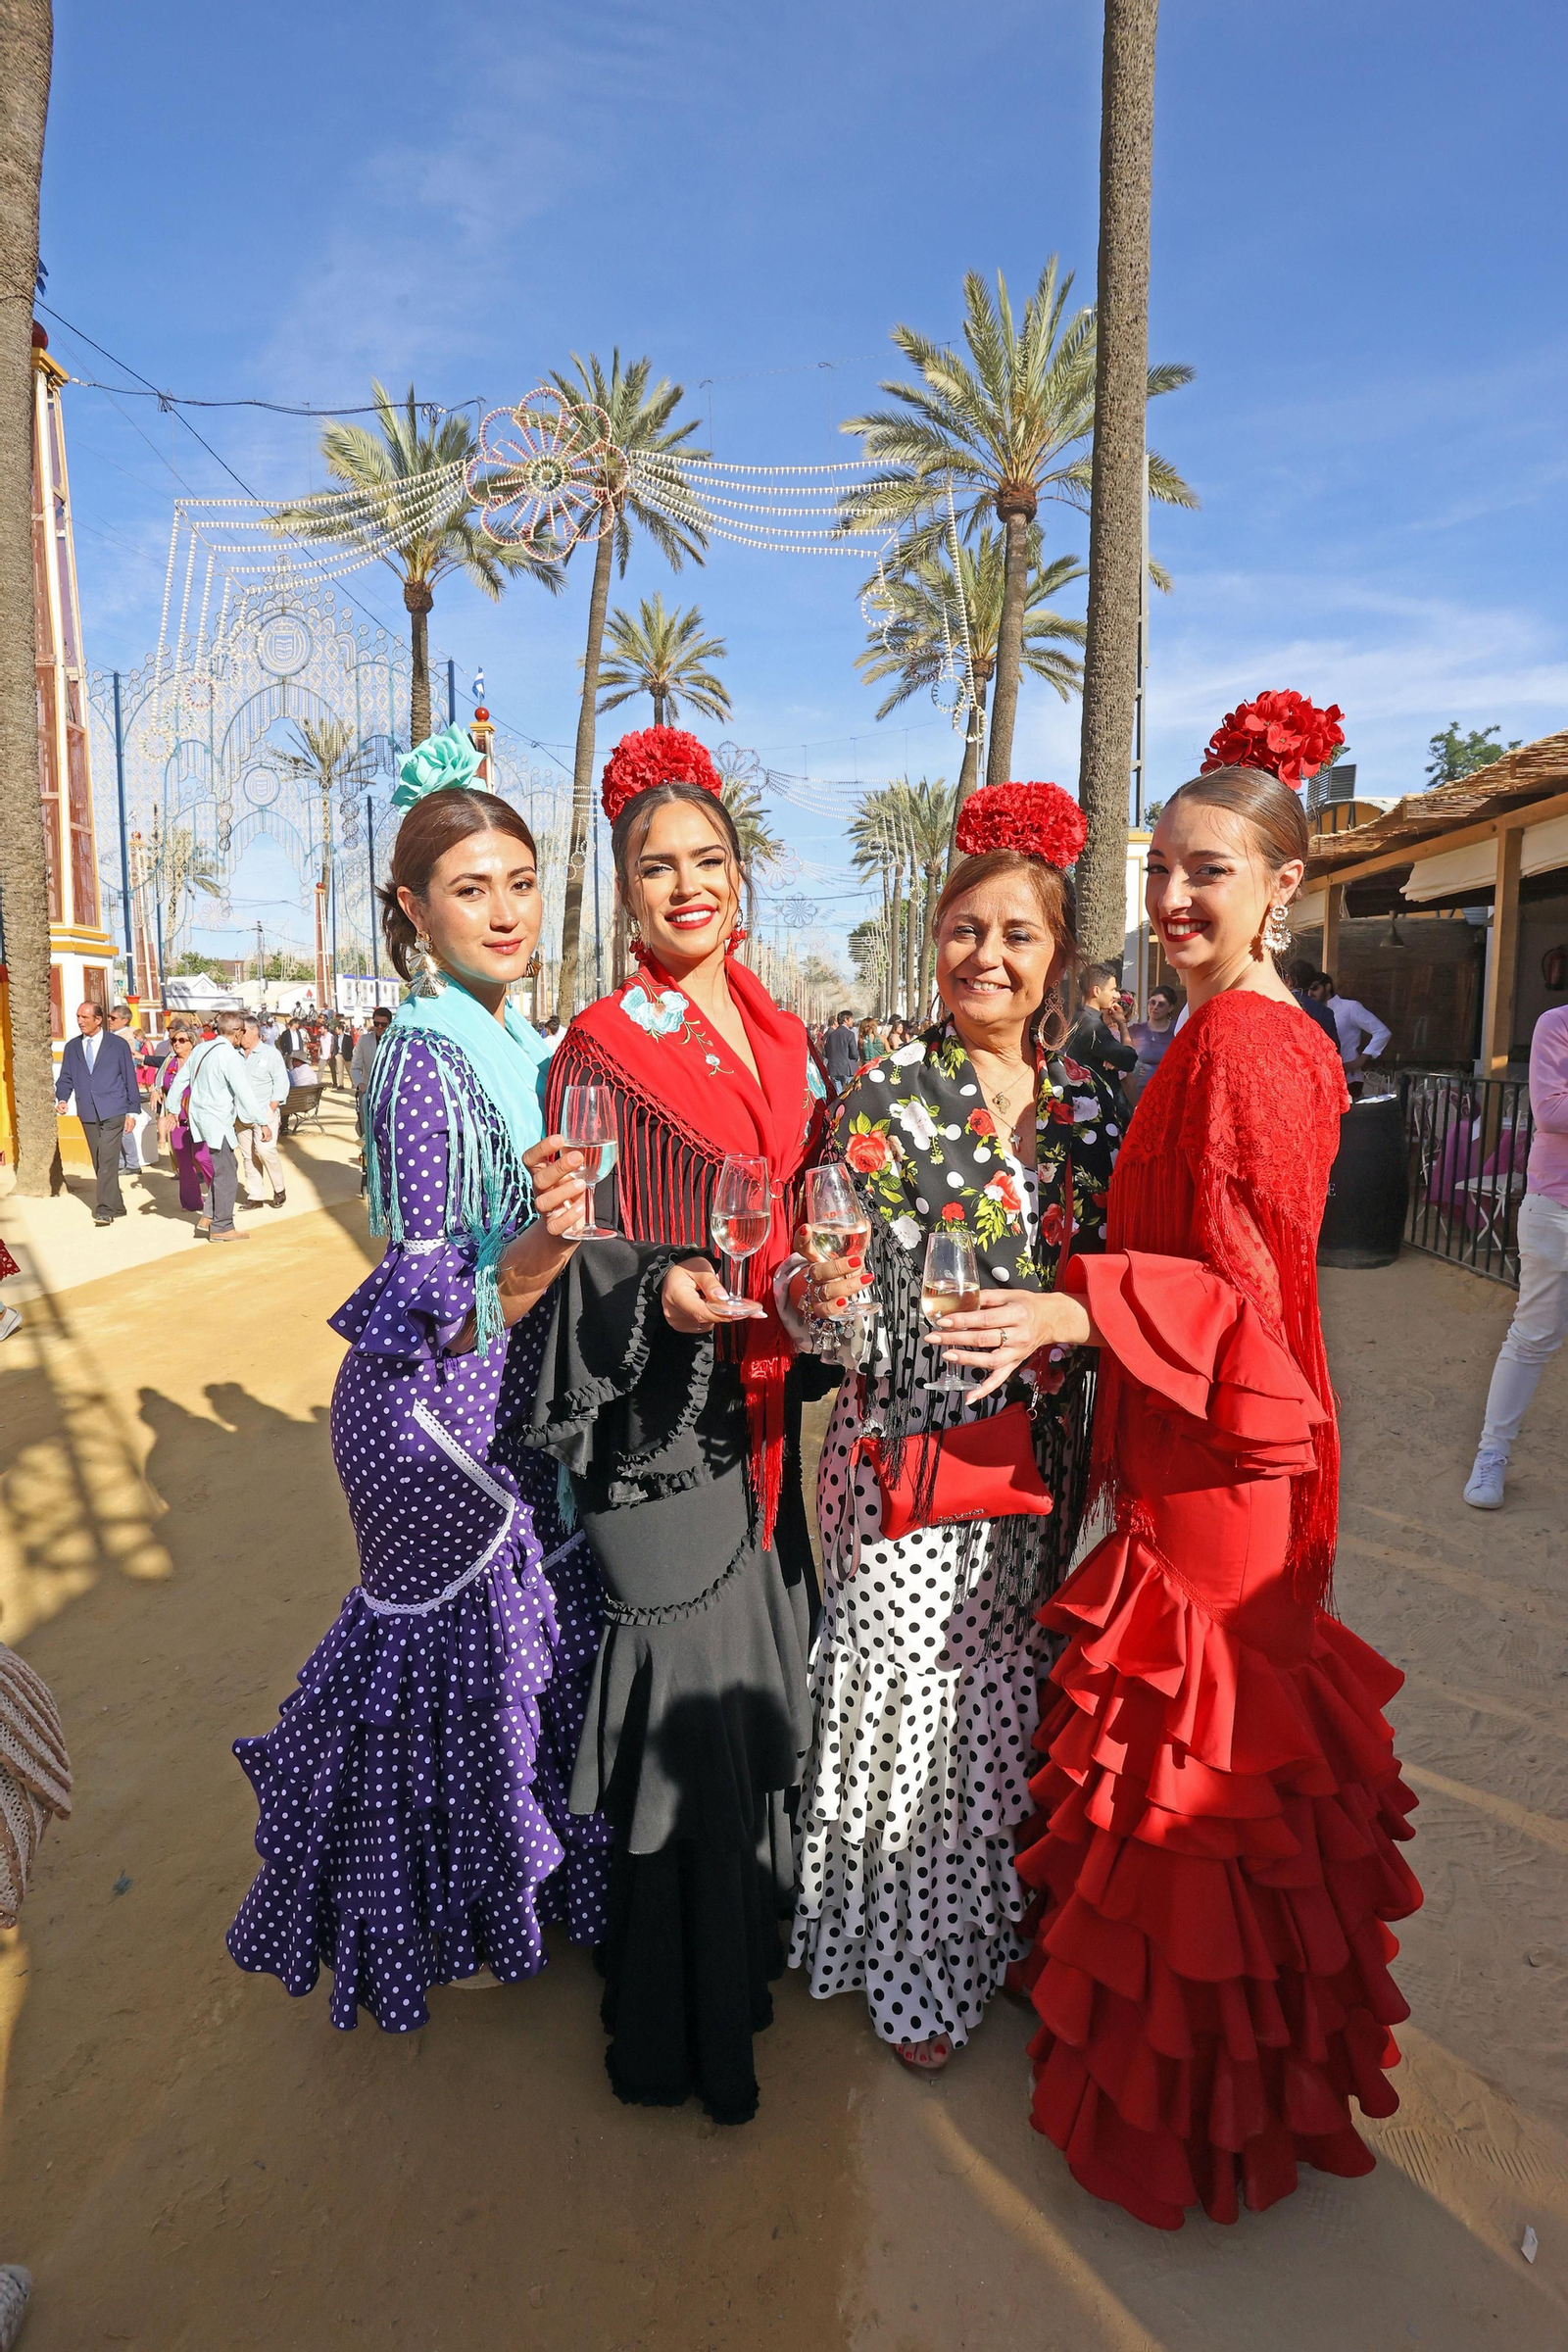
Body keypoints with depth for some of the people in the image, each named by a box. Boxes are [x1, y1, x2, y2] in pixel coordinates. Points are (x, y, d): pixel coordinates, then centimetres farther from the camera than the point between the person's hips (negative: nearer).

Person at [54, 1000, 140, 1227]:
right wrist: (62, 1098, -6)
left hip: (113, 1112, -5)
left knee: (107, 1159, -14)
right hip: (88, 1113, 5)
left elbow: (130, 1079, 3)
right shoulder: (72, 1046, 12)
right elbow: (66, 1078, 15)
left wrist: (132, 1111, -2)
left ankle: (105, 1209, -15)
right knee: (99, 1163, 8)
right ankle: (116, 1205, 17)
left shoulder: (118, 1044, 2)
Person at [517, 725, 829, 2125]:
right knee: (690, 1693, 0)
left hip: (765, 1406, 6)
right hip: (661, 1420, -6)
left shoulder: (781, 1037, 10)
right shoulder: (601, 1047, -8)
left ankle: (750, 1932, 42)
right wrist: (658, 1291, -26)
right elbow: (572, 1254, -8)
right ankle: (681, 2025, 23)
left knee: (761, 1673, 18)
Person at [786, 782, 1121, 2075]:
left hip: (1037, 1455, 5)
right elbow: (859, 1297, -14)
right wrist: (819, 1288, -33)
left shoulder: (1085, 1097, 4)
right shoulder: (885, 1093, -10)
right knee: (910, 1695, 7)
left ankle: (993, 1924, 44)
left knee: (1011, 1695, 19)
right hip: (910, 1450, -4)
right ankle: (912, 1965, 33)